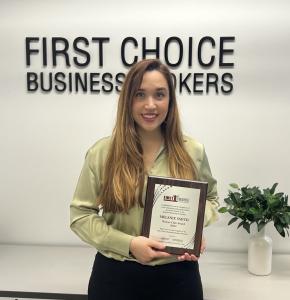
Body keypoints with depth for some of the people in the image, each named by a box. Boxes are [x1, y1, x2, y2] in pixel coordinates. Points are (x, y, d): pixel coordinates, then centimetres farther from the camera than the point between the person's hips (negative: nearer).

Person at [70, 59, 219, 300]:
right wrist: (128, 244, -16)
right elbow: (81, 214, -4)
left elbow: (210, 198, 13)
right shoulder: (102, 153, -7)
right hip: (116, 275, -1)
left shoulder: (193, 152, -2)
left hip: (177, 275, 2)